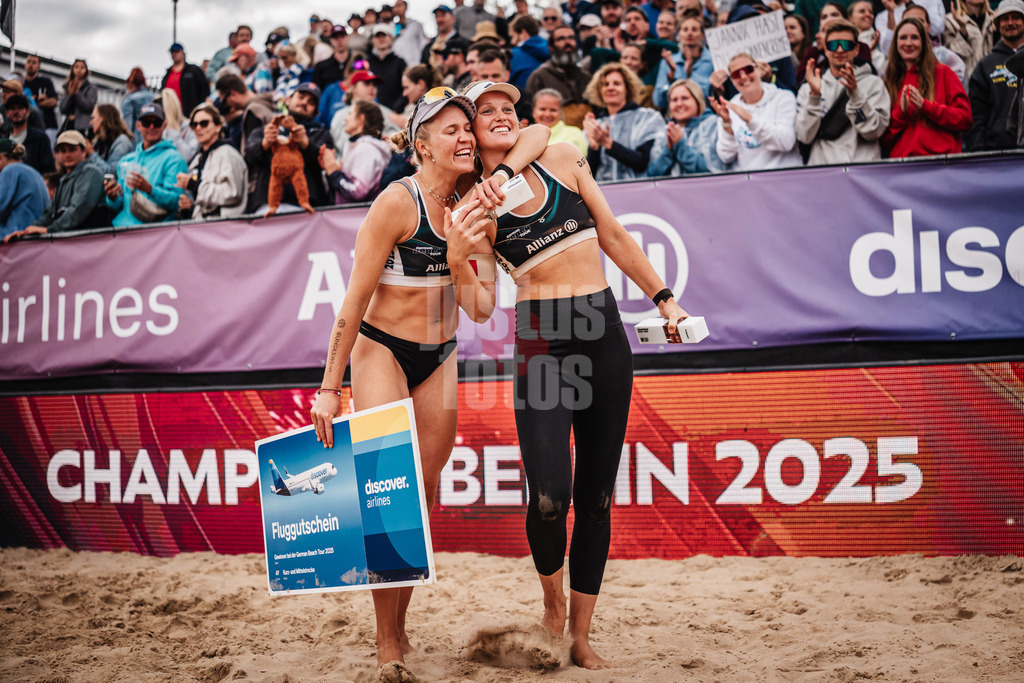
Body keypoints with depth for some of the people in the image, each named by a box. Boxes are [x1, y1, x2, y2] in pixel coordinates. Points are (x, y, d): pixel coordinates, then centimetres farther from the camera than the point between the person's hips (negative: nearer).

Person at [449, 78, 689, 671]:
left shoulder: (563, 159, 7)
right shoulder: (475, 205, 0)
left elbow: (614, 236, 15)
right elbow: (481, 308, -5)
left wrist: (663, 299, 16)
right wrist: (457, 258, -21)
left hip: (604, 337, 3)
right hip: (541, 343, -3)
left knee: (596, 494, 5)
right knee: (549, 496, -16)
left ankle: (581, 636, 18)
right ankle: (553, 600, 16)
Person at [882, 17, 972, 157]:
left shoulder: (943, 73, 10)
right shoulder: (889, 81, 14)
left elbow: (965, 118, 1)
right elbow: (884, 140, 10)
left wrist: (925, 106, -6)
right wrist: (900, 114, -7)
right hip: (900, 159, 2)